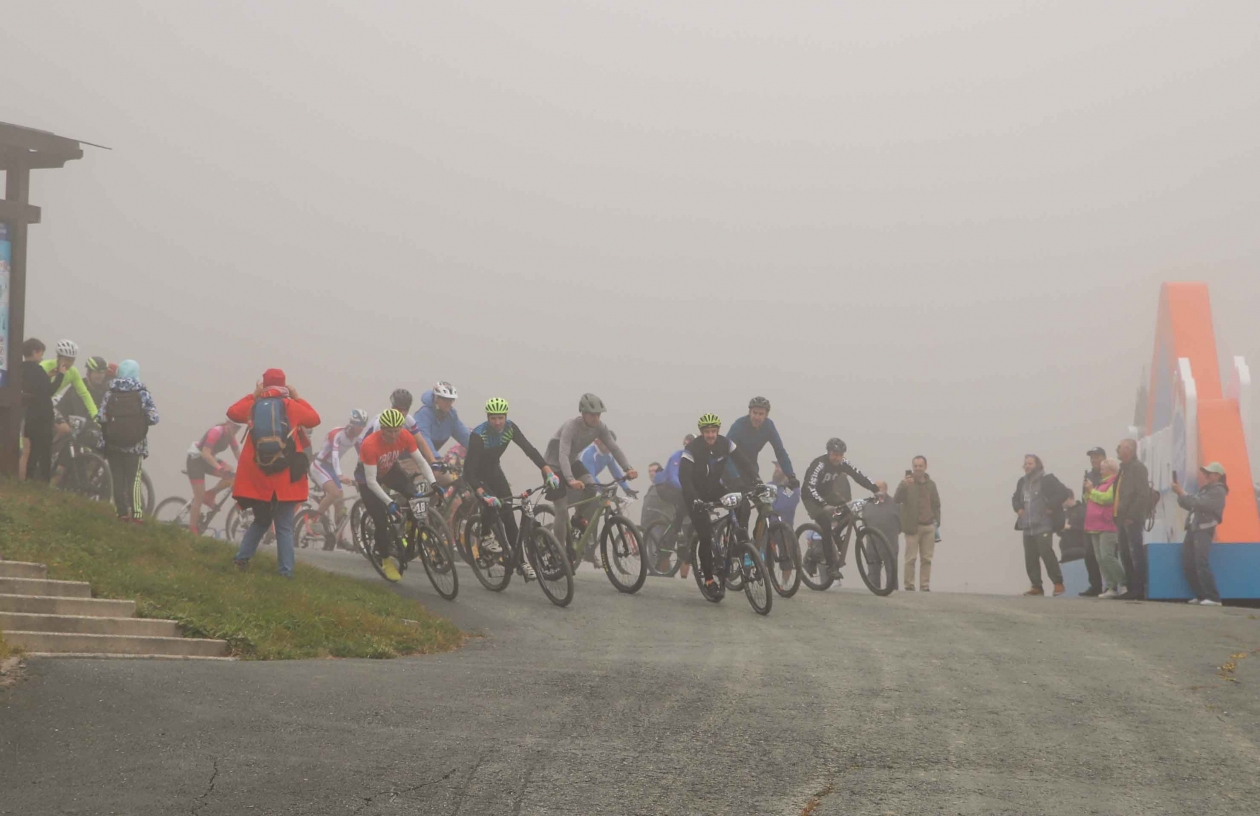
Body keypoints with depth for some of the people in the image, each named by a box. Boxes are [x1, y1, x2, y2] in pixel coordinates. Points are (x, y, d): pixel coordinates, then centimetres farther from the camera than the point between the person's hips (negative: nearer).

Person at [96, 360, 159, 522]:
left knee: (117, 479, 8)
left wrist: (113, 419, 11)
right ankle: (136, 514, 1)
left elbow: (101, 417, -10)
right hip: (135, 445, -1)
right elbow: (154, 418, -11)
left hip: (113, 444, 1)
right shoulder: (143, 393, -7)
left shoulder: (109, 393, -5)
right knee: (134, 479, 7)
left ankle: (122, 513, 6)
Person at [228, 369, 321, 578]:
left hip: (257, 476, 2)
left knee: (262, 520, 21)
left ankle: (242, 557, 8)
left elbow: (232, 412, 21)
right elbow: (314, 419, 12)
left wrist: (253, 396, 22)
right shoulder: (292, 406, -3)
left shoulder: (253, 406, 2)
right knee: (284, 527, 4)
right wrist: (297, 397, 17)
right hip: (285, 477, -2)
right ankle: (286, 571, -1)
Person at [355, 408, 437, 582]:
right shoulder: (370, 445, -38)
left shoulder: (406, 437, -25)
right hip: (368, 476, -4)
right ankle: (386, 559, 10)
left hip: (389, 470, 4)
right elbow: (371, 481, -37)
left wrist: (433, 483, -35)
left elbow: (421, 461, -19)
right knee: (381, 519, -11)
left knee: (414, 494, -23)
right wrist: (389, 502, -44)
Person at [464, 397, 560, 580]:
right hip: (476, 473, -5)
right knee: (490, 503, -29)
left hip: (493, 470, 5)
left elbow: (529, 450, -23)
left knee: (508, 513, -3)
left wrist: (549, 472, -36)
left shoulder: (510, 428, -19)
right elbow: (469, 470, -38)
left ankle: (520, 560, 1)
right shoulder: (478, 435, -33)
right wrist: (484, 495, -50)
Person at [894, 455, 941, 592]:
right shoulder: (907, 483, -1)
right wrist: (903, 486, -32)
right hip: (913, 527, -4)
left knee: (927, 559, 3)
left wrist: (937, 522, 9)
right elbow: (896, 500, -15)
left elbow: (936, 504, 20)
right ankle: (909, 586, -3)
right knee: (911, 558, -7)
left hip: (929, 527, 4)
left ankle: (925, 587, 6)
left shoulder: (931, 484, 13)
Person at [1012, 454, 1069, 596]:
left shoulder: (1047, 479, -5)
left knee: (1046, 553, -17)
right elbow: (1015, 497, 32)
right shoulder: (1022, 482, 16)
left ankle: (1058, 584, -10)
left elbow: (1063, 492, -13)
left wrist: (1051, 507, -14)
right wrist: (1018, 508, 12)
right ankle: (1037, 586, 11)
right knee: (1030, 558, 4)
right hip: (1028, 527, 7)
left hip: (1043, 526, -7)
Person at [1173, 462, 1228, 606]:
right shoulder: (1205, 489, 24)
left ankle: (1213, 598, -19)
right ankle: (1201, 595, 9)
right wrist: (1180, 494, 8)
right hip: (1193, 529, 9)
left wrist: (1182, 493, -11)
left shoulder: (1218, 491, -5)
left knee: (1201, 563, -18)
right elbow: (1189, 505, 23)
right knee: (1188, 564, 4)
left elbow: (1200, 503, -19)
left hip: (1204, 530, -9)